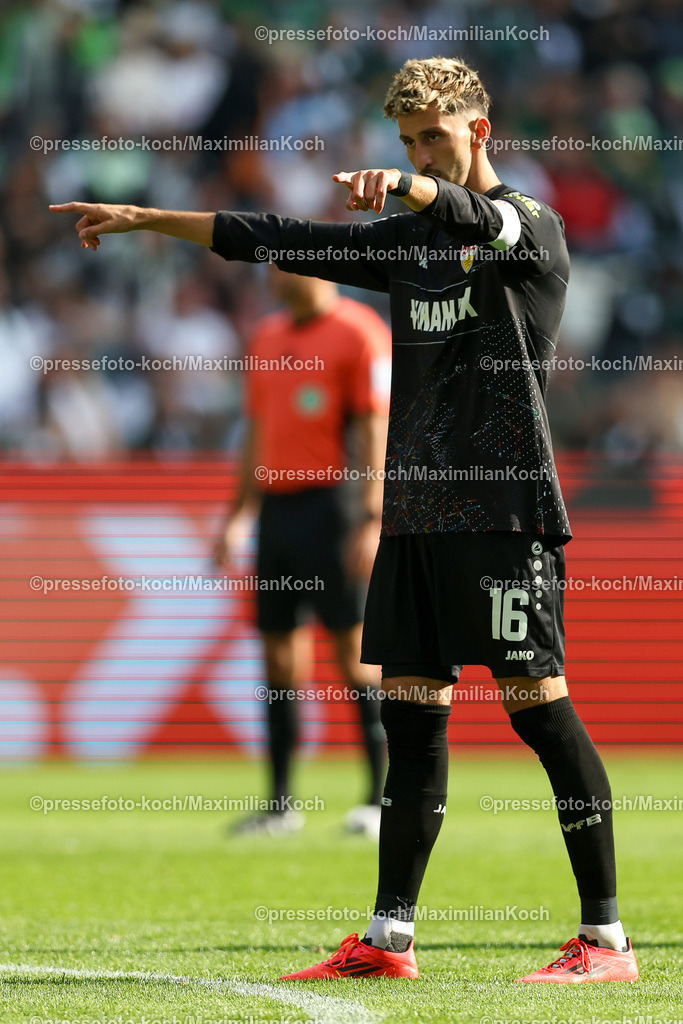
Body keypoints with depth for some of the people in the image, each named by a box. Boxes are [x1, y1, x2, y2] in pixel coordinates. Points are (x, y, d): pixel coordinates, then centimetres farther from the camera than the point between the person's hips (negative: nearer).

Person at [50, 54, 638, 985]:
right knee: (410, 710, 6)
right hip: (417, 511, 7)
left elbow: (476, 218, -26)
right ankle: (389, 938, 10)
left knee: (538, 702, -10)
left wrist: (402, 188, -46)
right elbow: (271, 240, 21)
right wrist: (143, 219, 19)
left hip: (506, 510, -7)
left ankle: (605, 939, -8)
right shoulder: (408, 238, 18)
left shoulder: (532, 227, -2)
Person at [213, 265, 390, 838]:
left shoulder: (358, 333, -6)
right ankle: (280, 805, 10)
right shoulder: (268, 338, 17)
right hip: (275, 505, 7)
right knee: (279, 654, 6)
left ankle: (383, 798, -4)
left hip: (327, 505, -7)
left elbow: (376, 433, -10)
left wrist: (370, 521, -17)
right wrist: (239, 517, 20)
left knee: (355, 649, -7)